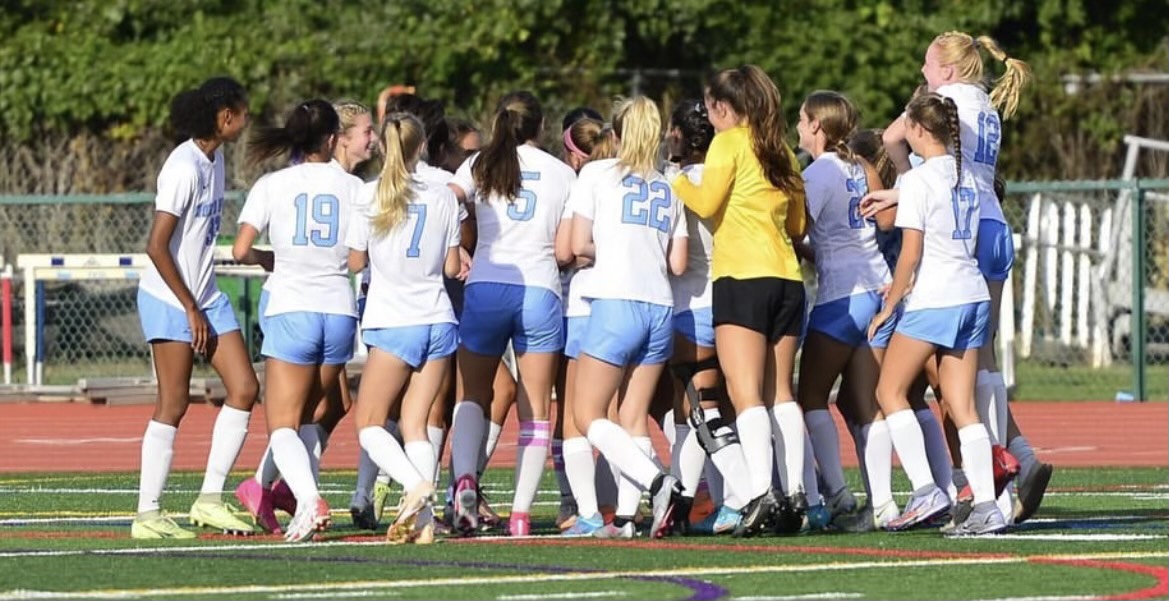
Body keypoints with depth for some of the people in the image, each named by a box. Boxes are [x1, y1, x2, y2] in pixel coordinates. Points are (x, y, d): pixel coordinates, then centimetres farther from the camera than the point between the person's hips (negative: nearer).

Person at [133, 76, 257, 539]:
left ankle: (210, 499, 6)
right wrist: (191, 309, -16)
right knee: (173, 405, -5)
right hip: (170, 299, -8)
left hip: (206, 297, 9)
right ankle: (147, 514, 1)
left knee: (244, 389, 1)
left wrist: (201, 306, 17)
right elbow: (156, 246, -21)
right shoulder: (184, 168, -19)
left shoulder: (214, 159, 8)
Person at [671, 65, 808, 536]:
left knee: (745, 391, -12)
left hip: (742, 276, -7)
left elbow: (706, 201, -10)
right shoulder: (780, 151, 19)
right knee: (779, 391, 11)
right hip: (786, 277, 7)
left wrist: (674, 180, 7)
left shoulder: (729, 143, 0)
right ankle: (795, 491, 5)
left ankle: (760, 492, -26)